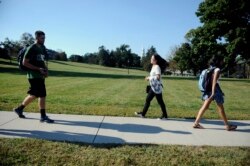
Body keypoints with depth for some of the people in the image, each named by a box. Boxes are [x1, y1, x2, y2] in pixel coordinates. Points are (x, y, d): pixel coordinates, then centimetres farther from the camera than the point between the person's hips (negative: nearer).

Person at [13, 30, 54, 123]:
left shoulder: (43, 48, 14)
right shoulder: (32, 48, -11)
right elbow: (25, 63, -14)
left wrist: (45, 69, 5)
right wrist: (38, 69, -20)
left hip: (40, 75, 9)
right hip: (34, 76, -8)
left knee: (34, 95, 15)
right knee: (42, 95, -8)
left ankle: (19, 109, 32)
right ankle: (43, 116, 0)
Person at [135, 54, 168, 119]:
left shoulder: (157, 67, -16)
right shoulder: (154, 66, 11)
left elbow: (158, 77, -25)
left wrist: (149, 78, -17)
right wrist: (149, 78, 5)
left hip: (157, 87, -10)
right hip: (153, 87, 10)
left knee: (160, 101, 1)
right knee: (148, 100, 12)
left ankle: (165, 115, 14)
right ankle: (143, 114, 20)